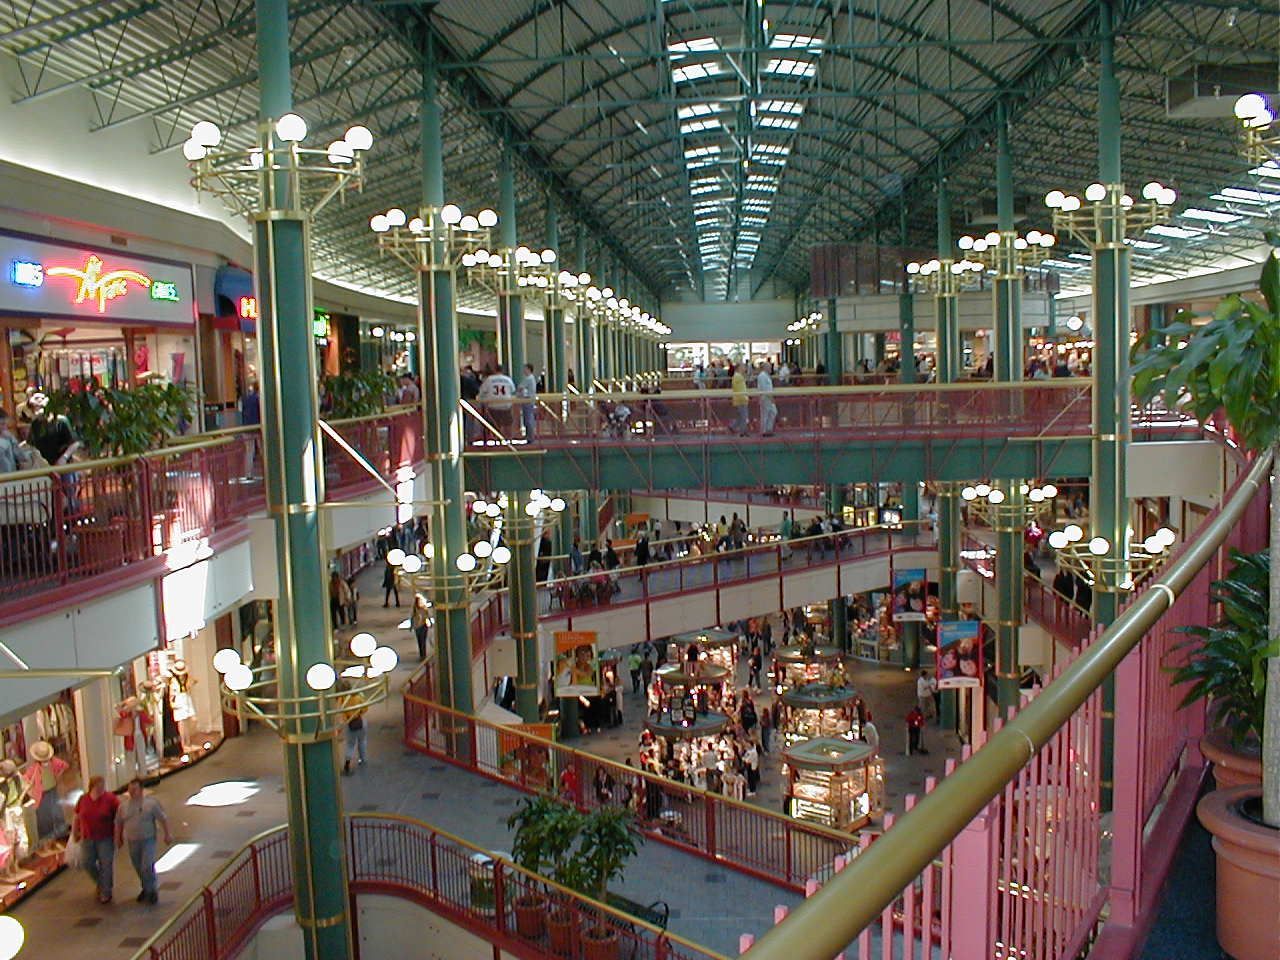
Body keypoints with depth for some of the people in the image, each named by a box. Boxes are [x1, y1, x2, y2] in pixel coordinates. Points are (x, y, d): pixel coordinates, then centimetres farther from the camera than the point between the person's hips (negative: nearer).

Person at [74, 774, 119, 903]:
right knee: (88, 864, 12)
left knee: (106, 865, 0)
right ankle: (100, 883, 40)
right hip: (88, 839, 4)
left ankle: (105, 892, 16)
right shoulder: (83, 799, -3)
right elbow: (77, 819, 9)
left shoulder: (110, 799, -14)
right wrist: (74, 835, 11)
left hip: (106, 838, -4)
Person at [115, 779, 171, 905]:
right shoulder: (123, 805, 2)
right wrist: (118, 838, 14)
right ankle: (146, 889, 32)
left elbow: (163, 819, -3)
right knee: (139, 869, 13)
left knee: (147, 867, -14)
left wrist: (167, 834, -4)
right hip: (133, 842, 4)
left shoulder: (151, 802, -8)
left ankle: (151, 890, 4)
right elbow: (119, 823, 13)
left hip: (148, 840, -4)